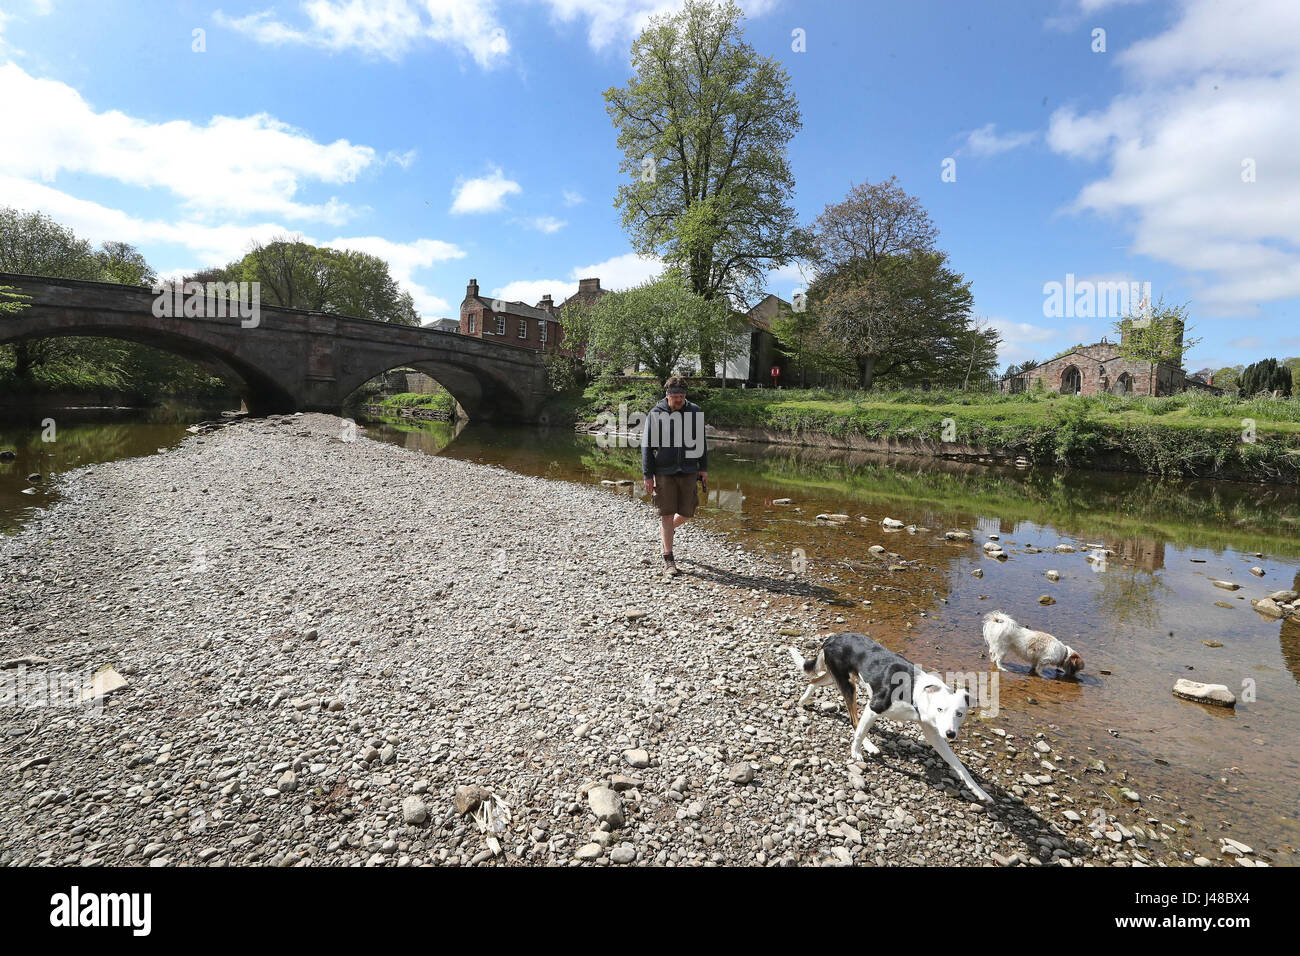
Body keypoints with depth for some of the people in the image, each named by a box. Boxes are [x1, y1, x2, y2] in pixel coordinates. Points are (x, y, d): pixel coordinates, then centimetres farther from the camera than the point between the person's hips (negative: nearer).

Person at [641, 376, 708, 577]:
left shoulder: (695, 412, 3)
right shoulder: (655, 414, -5)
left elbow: (701, 442, 11)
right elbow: (646, 447, -2)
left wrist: (704, 469, 7)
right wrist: (647, 476, -6)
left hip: (688, 471, 3)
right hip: (664, 472, -3)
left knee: (687, 513, 6)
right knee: (667, 514, -3)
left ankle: (667, 529, 39)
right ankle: (668, 560, 5)